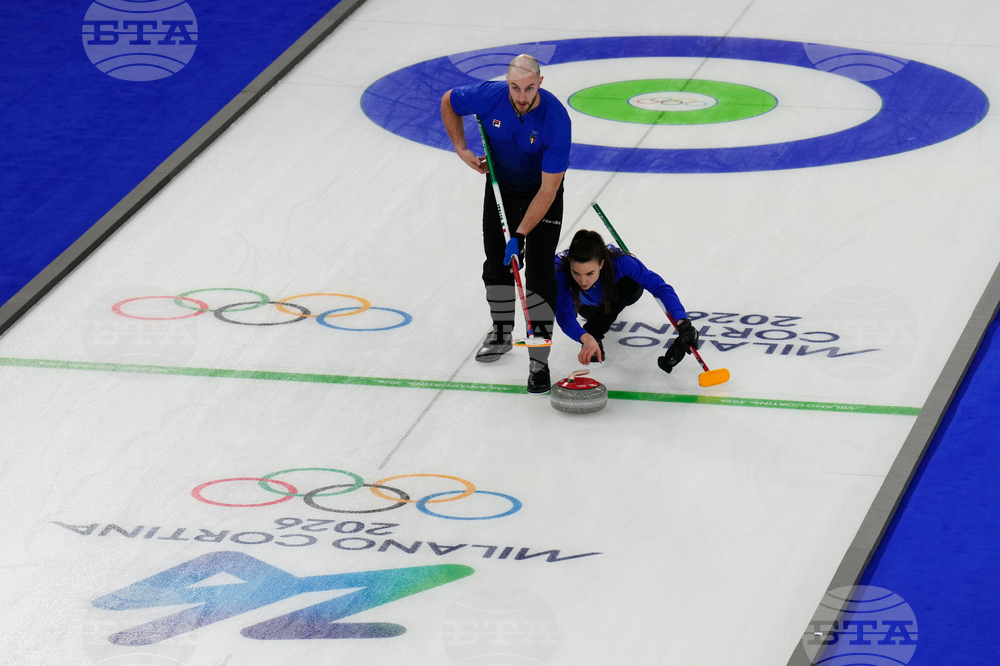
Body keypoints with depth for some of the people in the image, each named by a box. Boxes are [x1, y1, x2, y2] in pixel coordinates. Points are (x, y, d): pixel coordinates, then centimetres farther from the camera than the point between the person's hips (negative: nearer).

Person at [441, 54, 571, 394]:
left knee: (539, 269, -12)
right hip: (501, 184, 4)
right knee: (497, 260, 11)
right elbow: (448, 101, -2)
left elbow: (548, 189, -32)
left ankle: (538, 361, -10)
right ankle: (501, 333, 34)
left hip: (541, 191, -3)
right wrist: (461, 149, -9)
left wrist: (521, 234, -33)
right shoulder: (488, 96, -27)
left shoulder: (556, 118, -35)